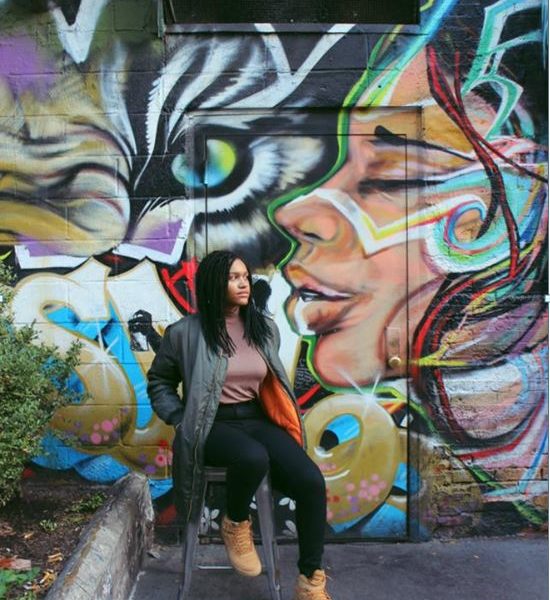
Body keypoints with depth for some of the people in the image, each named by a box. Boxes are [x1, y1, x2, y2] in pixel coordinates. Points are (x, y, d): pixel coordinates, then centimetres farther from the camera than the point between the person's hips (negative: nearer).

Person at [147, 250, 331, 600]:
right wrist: (182, 420, -5)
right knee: (253, 458, -39)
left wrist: (284, 421, 9)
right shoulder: (185, 332, -4)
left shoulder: (265, 328, 8)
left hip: (258, 420, 4)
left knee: (312, 481, -21)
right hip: (214, 425, -4)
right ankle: (236, 525, -3)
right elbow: (159, 382, 9)